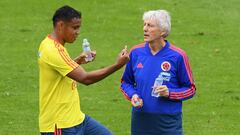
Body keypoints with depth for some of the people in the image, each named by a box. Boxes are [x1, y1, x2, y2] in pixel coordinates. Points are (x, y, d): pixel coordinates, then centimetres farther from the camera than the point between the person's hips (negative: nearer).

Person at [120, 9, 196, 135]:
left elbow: (190, 89, 1)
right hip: (140, 120, 3)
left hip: (168, 122, -3)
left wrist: (169, 93, -16)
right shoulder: (136, 52, 2)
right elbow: (126, 82, 15)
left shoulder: (177, 56, -6)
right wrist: (132, 95, -6)